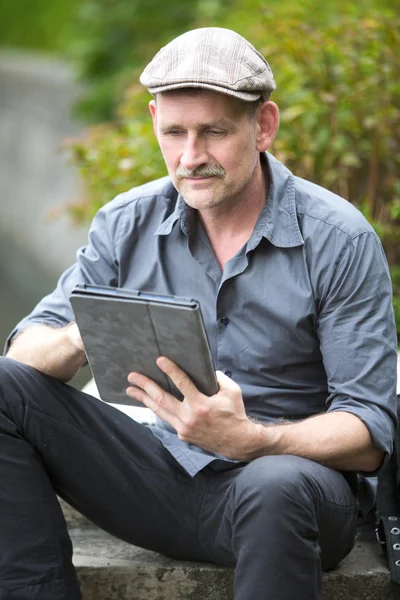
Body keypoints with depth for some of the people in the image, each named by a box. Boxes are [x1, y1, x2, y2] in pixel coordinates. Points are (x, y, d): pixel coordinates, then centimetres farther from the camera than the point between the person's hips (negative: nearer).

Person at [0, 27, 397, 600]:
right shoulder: (127, 223, 2)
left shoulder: (341, 240, -10)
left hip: (290, 468, -3)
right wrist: (79, 340, -26)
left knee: (276, 487, -40)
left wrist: (249, 440, -31)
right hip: (161, 474, 4)